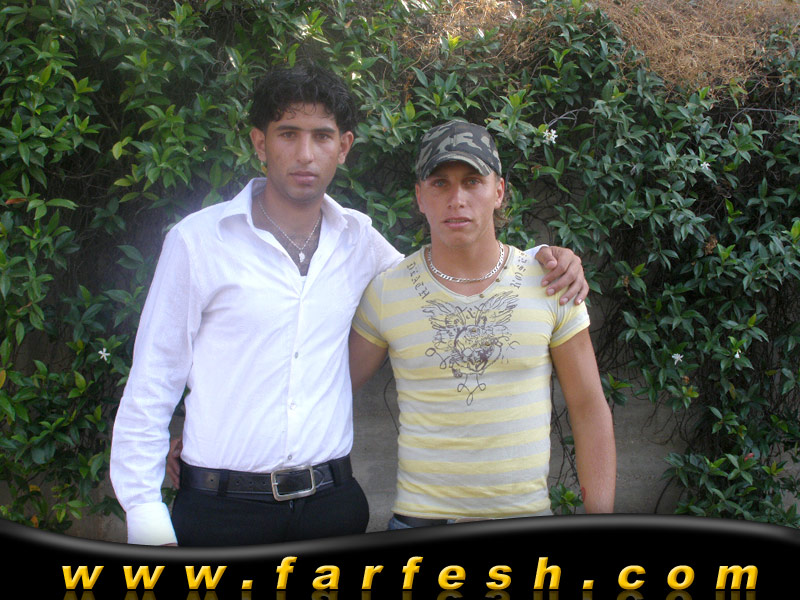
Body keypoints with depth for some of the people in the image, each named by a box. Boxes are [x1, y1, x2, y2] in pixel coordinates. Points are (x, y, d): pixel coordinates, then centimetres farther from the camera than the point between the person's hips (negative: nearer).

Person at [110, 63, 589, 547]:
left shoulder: (358, 239, 5)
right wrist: (146, 517, -7)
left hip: (332, 502, 3)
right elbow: (152, 387, -2)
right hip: (221, 507, -3)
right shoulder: (197, 240, -5)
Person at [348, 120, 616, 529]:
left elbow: (589, 410, 1)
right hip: (420, 517, 0)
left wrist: (600, 524, -1)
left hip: (526, 513, 1)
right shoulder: (385, 292, -3)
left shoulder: (550, 283, -2)